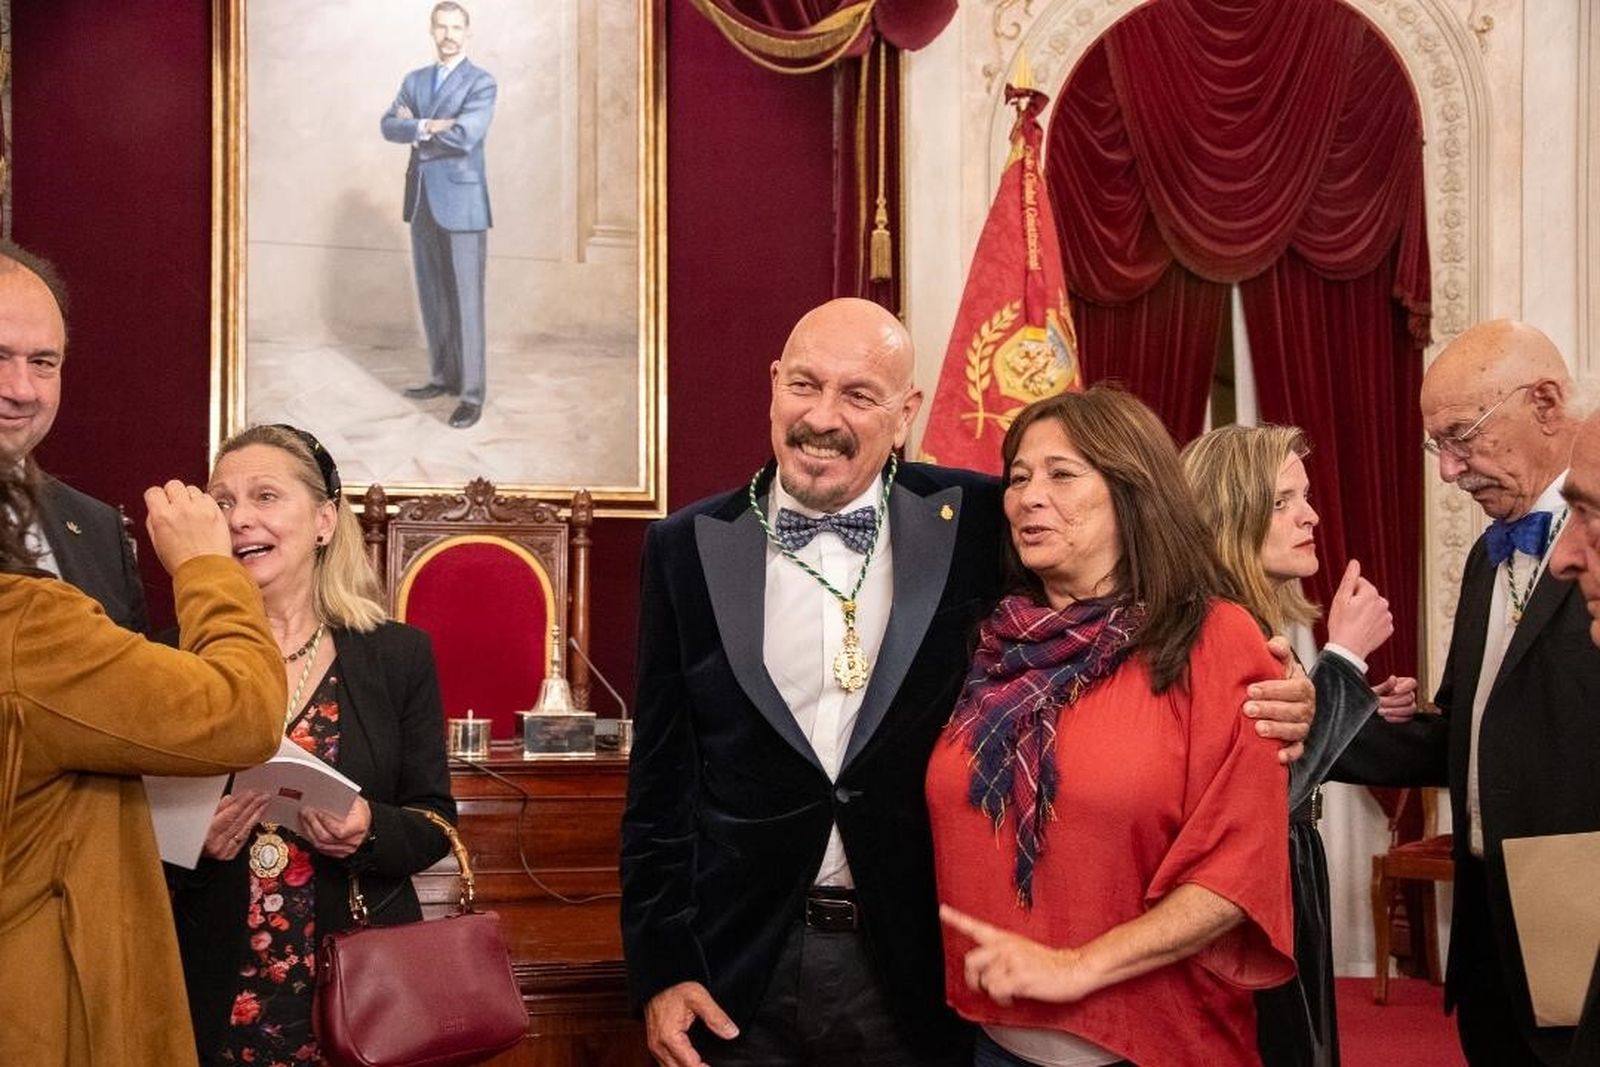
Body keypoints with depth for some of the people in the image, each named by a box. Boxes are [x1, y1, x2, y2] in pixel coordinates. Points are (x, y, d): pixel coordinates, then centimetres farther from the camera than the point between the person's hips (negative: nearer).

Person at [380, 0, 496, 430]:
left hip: (461, 202, -6)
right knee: (432, 297, 12)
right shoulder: (414, 80, 14)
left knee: (465, 300, -5)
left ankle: (472, 393, -2)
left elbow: (464, 136, -18)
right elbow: (389, 125, 1)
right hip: (422, 201, 6)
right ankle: (443, 376, 24)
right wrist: (427, 126, -16)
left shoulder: (481, 83, -5)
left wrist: (415, 127, -6)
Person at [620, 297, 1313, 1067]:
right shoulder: (690, 547, 0)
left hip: (917, 971, 0)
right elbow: (662, 778, 4)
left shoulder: (973, 522, -3)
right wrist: (661, 967, -1)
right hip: (738, 969, 1)